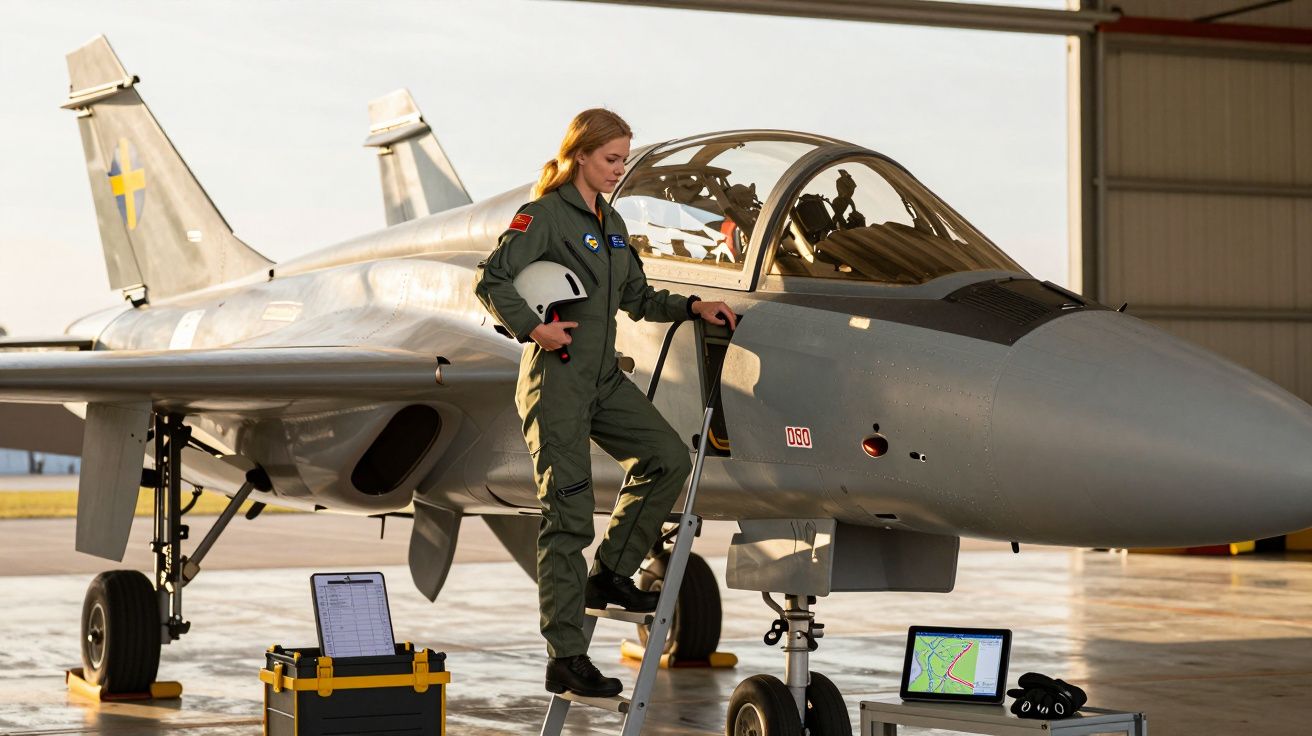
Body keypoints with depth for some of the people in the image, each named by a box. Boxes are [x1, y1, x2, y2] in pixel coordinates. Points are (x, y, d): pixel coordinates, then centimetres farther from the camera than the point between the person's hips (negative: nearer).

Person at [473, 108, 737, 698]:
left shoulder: (610, 223, 16)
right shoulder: (545, 215, -8)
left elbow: (637, 298, 22)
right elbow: (491, 280, -15)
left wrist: (693, 308, 11)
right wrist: (532, 328, -23)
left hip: (604, 377, 8)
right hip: (556, 376, -8)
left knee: (668, 457, -1)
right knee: (568, 513, -7)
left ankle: (609, 576, 13)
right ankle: (565, 659, -3)